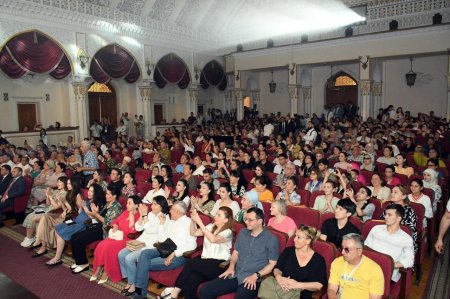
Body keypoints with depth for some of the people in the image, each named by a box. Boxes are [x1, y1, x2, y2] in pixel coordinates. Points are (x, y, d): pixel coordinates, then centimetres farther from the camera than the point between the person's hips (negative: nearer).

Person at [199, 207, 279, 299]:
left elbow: (272, 264, -4)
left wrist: (256, 276, -14)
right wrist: (231, 267, 4)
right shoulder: (242, 233, 14)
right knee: (204, 290, -9)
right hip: (235, 275, 5)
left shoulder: (271, 239, -4)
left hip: (252, 280, -5)